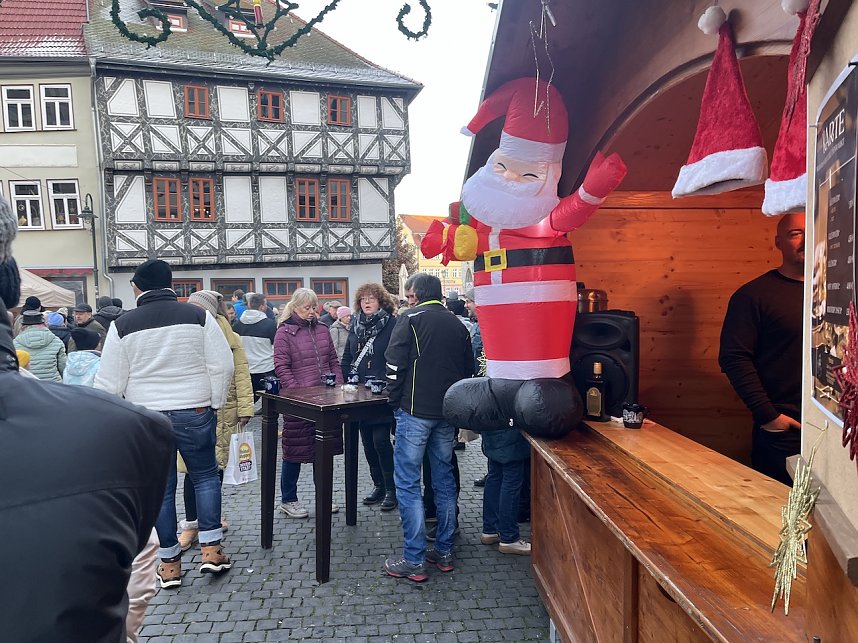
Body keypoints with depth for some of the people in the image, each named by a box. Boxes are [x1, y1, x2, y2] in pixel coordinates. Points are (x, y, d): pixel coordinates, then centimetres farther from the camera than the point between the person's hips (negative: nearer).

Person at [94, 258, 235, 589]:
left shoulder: (123, 324, -1)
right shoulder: (198, 316, -3)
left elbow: (110, 382, 0)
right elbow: (222, 366, -7)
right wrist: (215, 404, 4)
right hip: (195, 413, 0)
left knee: (161, 488, 11)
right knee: (206, 475, 17)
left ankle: (169, 562, 22)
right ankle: (211, 548, 13)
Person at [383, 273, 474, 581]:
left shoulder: (410, 318, -5)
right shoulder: (457, 324, 11)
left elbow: (395, 364, -12)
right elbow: (469, 368, 15)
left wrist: (395, 401, 0)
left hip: (415, 411, -6)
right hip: (448, 412, 6)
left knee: (407, 483, 1)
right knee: (444, 480, 14)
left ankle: (414, 560, 4)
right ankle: (444, 552, 23)